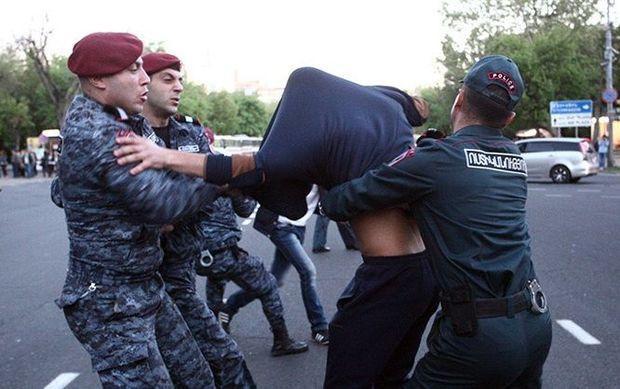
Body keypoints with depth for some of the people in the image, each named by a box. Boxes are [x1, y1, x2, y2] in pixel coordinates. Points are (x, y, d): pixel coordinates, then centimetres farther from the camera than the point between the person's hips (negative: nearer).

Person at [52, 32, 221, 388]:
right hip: (110, 304, -9)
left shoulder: (114, 122, 8)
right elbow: (160, 202, -28)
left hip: (147, 288, 9)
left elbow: (60, 192, 17)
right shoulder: (95, 134, -22)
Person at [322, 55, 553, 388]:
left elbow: (341, 202, -7)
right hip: (537, 325, 7)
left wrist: (328, 200, 14)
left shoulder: (437, 158, -12)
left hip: (482, 335, -7)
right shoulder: (516, 159, 8)